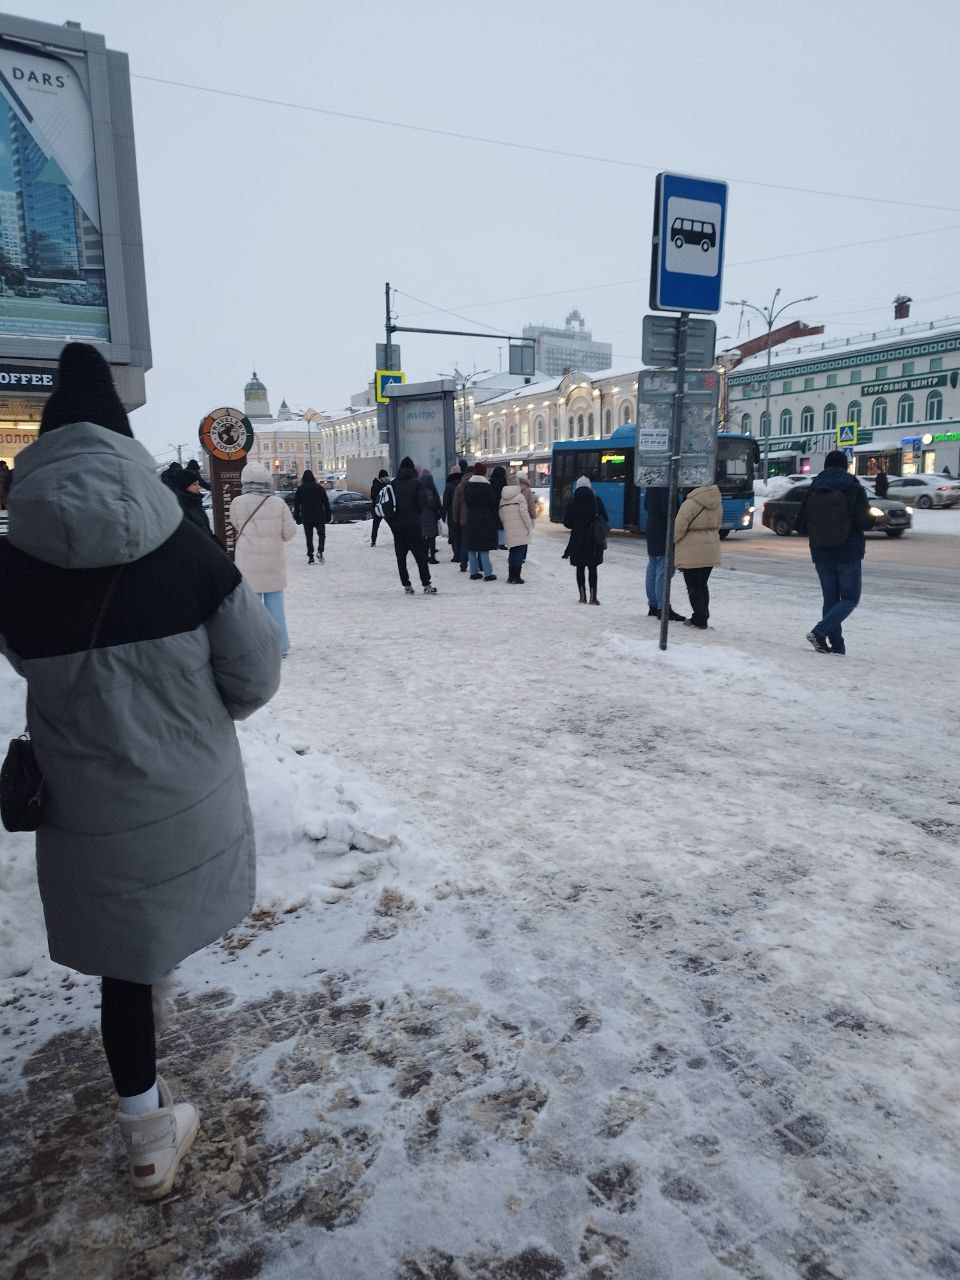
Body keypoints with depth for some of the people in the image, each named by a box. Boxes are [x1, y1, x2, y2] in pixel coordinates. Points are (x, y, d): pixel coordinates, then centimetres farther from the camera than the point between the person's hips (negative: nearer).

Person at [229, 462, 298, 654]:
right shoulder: (278, 503, -7)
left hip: (248, 563, -1)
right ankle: (280, 647, 16)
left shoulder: (238, 503, -10)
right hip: (274, 562, 2)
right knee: (275, 604, 10)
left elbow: (236, 525, 6)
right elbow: (289, 531, -3)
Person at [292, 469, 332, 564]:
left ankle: (310, 557, 2)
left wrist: (297, 518, 8)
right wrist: (328, 516, 8)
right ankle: (320, 551, -13)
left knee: (309, 537, 6)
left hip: (306, 518, 0)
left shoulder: (300, 489, 1)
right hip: (319, 517, 0)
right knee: (321, 534, 9)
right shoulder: (319, 488, 1)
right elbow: (326, 503, 3)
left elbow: (296, 505, 3)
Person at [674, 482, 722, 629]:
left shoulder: (689, 504, -18)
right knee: (702, 585, 17)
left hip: (692, 553, -7)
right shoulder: (717, 504, 5)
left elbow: (678, 530, -15)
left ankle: (700, 620, 3)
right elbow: (717, 526, 13)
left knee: (693, 587, 3)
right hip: (711, 552, 7)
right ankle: (702, 617, 22)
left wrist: (671, 541, 4)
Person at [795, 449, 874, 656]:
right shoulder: (854, 490, -9)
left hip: (821, 555, 4)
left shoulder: (812, 492, 1)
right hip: (848, 554, -3)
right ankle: (820, 631, -14)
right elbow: (865, 523, -15)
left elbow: (799, 526, 0)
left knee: (830, 599, 11)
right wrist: (872, 518, 8)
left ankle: (836, 645, 8)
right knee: (850, 599, 6)